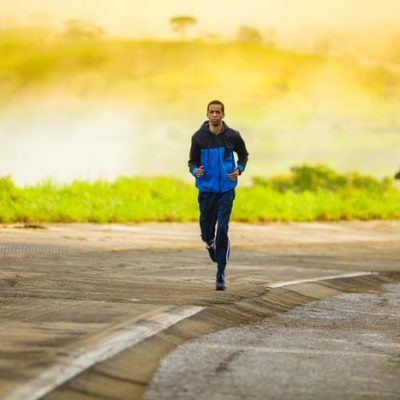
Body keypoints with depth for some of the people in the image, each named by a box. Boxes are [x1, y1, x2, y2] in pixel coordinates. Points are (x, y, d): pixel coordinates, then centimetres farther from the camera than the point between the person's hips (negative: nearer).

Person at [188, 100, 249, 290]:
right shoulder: (198, 137, -2)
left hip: (226, 190, -1)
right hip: (206, 189, 1)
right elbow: (192, 162, 4)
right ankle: (211, 244, 46)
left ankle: (220, 275, -6)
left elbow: (243, 155, 16)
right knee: (206, 232, 7)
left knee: (222, 230, -11)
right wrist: (195, 171, -18)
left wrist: (239, 170, -3)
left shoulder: (232, 136, -1)